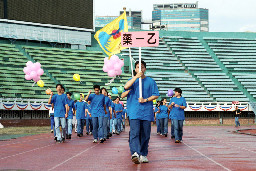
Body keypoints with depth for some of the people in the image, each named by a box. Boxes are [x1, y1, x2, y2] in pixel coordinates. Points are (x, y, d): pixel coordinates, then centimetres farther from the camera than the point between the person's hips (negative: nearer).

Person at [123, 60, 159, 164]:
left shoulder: (150, 81, 12)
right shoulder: (132, 80, 13)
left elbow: (156, 95, 7)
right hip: (134, 111, -1)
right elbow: (126, 86, -9)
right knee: (134, 132, -16)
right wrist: (137, 76, -14)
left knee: (145, 134, 2)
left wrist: (146, 100, -8)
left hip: (147, 111, 1)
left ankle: (143, 155, 11)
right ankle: (135, 153, -27)